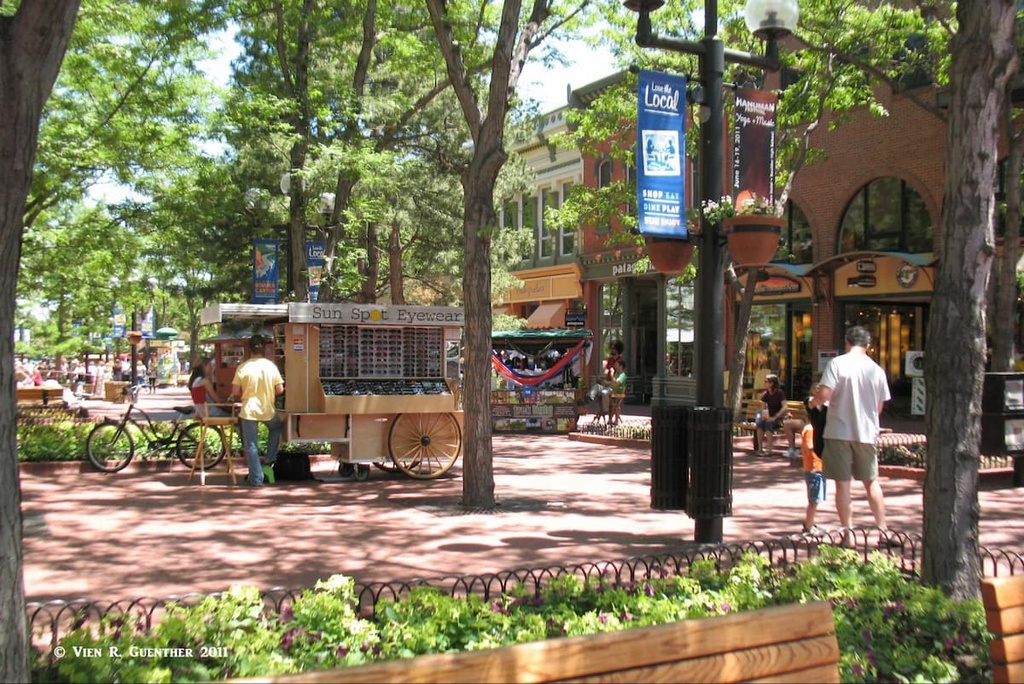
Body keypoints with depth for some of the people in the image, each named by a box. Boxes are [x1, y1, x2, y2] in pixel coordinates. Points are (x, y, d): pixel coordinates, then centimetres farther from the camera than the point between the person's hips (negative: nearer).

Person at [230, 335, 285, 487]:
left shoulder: (242, 367, -8)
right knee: (276, 428, 33)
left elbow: (235, 392, -7)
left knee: (251, 446, 7)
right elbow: (280, 390, -2)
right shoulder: (271, 366, -5)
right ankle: (270, 460, 26)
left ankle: (256, 479, 8)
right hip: (268, 410, 1)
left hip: (248, 410, -1)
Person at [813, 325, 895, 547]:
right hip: (867, 433, 4)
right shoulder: (877, 370, 4)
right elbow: (879, 407, 11)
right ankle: (883, 532, 18)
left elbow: (824, 395, -18)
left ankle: (848, 535, 5)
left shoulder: (837, 363, -9)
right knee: (871, 481, 17)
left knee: (843, 484, 3)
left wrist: (814, 401, 3)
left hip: (839, 431, -3)